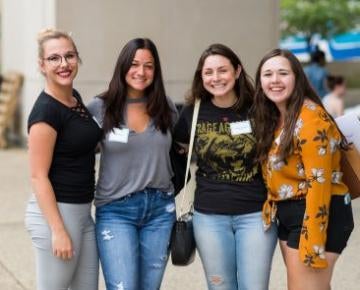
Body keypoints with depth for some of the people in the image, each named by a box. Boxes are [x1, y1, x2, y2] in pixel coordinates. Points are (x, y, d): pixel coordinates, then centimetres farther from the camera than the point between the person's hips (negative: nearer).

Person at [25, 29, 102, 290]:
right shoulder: (46, 110, -17)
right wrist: (58, 231, -20)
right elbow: (38, 176, -18)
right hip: (55, 212, -8)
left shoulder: (75, 97, 7)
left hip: (83, 212, 8)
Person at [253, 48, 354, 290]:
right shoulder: (274, 118, 12)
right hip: (288, 215, 9)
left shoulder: (310, 118, -17)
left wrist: (313, 242, -25)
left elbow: (319, 182, -22)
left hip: (316, 215, -9)